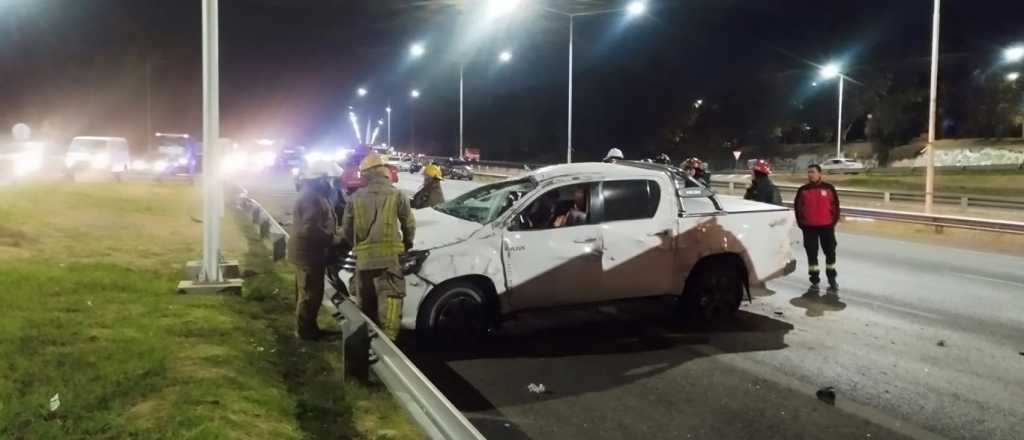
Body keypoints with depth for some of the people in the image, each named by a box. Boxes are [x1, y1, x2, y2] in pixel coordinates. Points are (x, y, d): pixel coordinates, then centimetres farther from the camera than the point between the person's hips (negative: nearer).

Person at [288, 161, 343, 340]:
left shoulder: (314, 194, 13)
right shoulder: (312, 198, -23)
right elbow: (312, 229, -30)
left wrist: (333, 233, 9)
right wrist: (332, 238, -20)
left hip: (306, 251, 11)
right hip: (309, 253, -11)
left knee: (306, 291, 19)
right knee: (311, 293, -1)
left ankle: (305, 326, 30)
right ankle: (305, 329, 9)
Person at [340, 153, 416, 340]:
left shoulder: (355, 198, 7)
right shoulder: (396, 195, 1)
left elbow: (346, 231, 12)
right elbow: (409, 224, 9)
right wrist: (407, 244, 28)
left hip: (363, 258, 3)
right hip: (388, 255, -3)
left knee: (366, 302, 15)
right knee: (390, 297, -8)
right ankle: (387, 336, -22)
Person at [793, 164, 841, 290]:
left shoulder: (829, 188, -2)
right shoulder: (803, 190, 2)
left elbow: (835, 205, 3)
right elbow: (797, 207, 8)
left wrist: (834, 221, 0)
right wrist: (801, 223, 4)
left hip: (827, 226, -1)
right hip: (809, 228, 1)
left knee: (830, 252, 7)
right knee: (812, 254, 3)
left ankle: (832, 279, 21)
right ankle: (815, 280, 13)